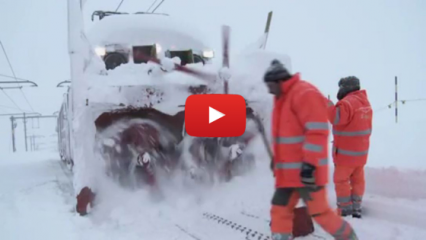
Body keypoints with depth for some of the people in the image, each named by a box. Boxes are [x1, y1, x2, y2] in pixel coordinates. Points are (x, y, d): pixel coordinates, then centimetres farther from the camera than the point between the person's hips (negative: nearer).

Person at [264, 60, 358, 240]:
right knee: (280, 211, 8)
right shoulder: (283, 98, 17)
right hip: (288, 171, 9)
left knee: (319, 212, 2)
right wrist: (277, 160, 25)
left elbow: (317, 132, -21)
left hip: (306, 171, -9)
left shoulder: (305, 93, -14)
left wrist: (310, 164, -24)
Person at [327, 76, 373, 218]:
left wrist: (328, 104, -16)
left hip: (347, 151, -9)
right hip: (361, 150, 9)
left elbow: (336, 118, -26)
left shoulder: (348, 102, -21)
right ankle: (356, 209, 20)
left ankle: (345, 210, 8)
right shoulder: (364, 101, 11)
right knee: (357, 180, 13)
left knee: (341, 180, 3)